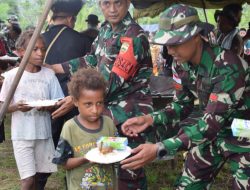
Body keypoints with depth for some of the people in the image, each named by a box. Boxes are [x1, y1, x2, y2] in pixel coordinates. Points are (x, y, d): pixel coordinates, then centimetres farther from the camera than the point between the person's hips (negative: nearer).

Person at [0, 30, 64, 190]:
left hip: (44, 133, 2)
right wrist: (16, 107, -20)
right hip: (21, 135, -2)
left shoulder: (49, 74, 0)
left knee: (37, 177, 12)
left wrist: (47, 107, -18)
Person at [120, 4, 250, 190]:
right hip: (214, 134, 6)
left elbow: (211, 124, -36)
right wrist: (150, 118, -18)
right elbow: (183, 104, 0)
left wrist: (159, 149, -43)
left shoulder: (227, 66, -32)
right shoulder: (180, 64, -11)